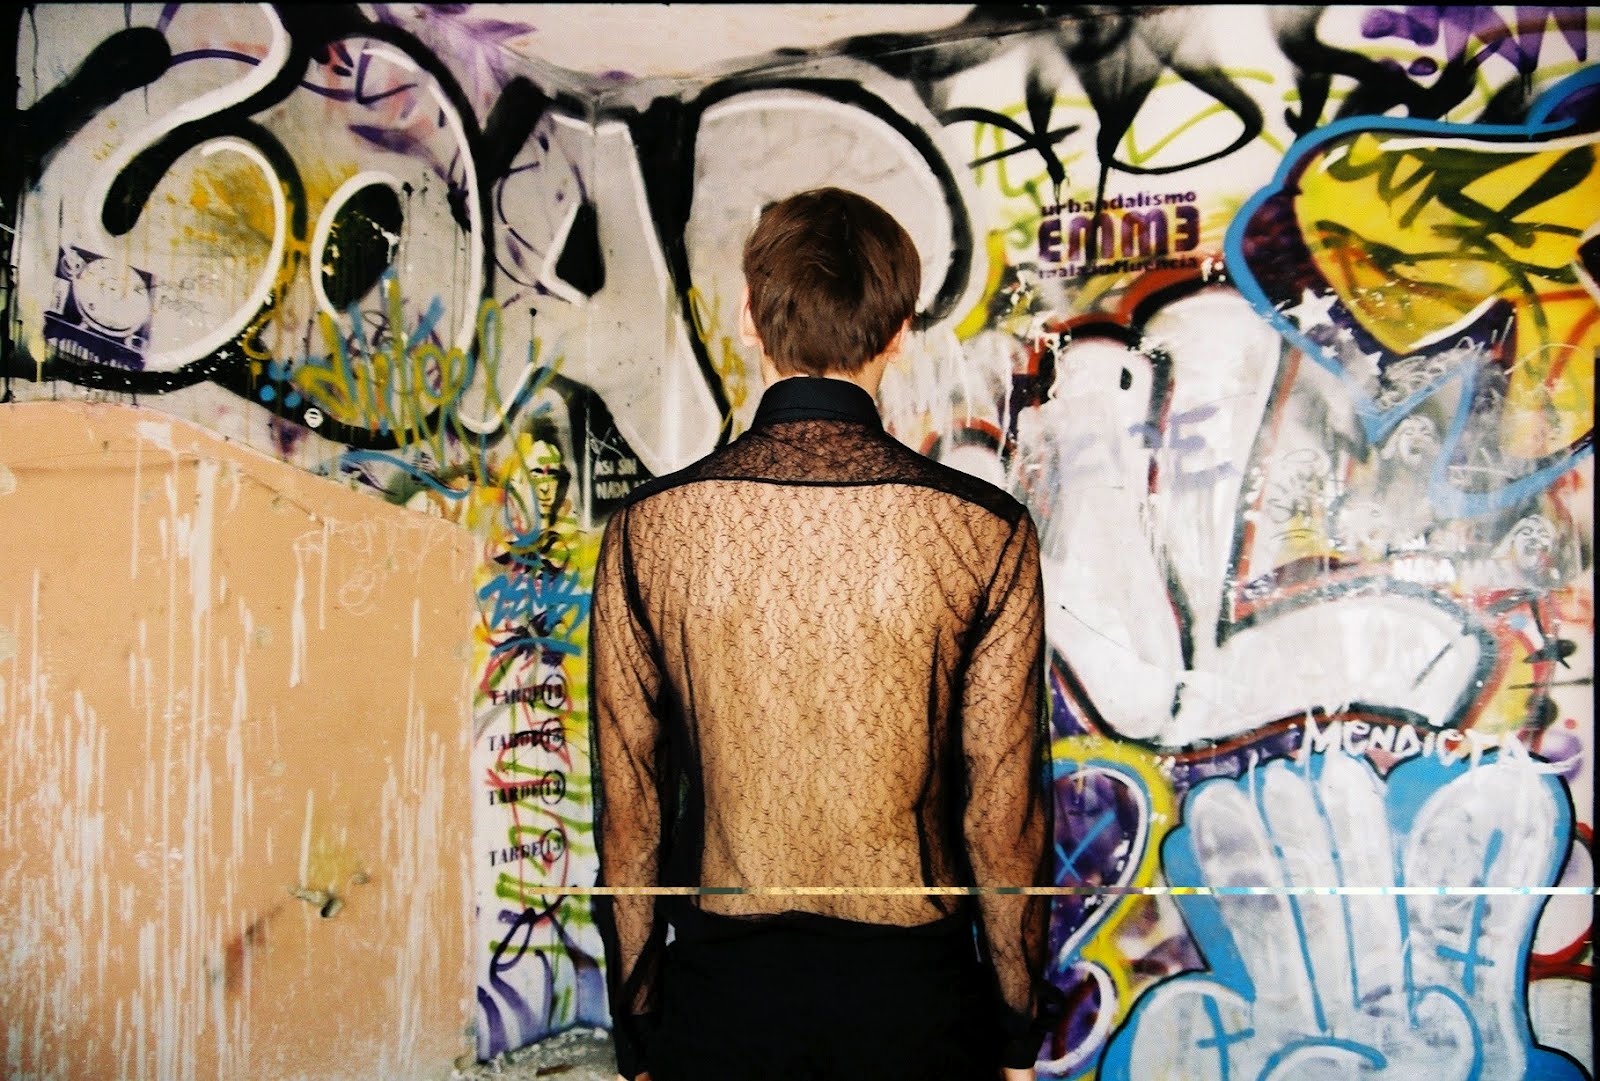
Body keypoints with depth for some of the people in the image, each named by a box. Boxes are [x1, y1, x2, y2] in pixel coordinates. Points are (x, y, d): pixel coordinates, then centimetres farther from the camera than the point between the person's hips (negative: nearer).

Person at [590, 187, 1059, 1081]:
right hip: (912, 993, 0)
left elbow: (628, 807, -3)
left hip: (718, 988, 1)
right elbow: (1004, 812, -8)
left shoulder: (651, 527, -7)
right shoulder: (984, 532, -11)